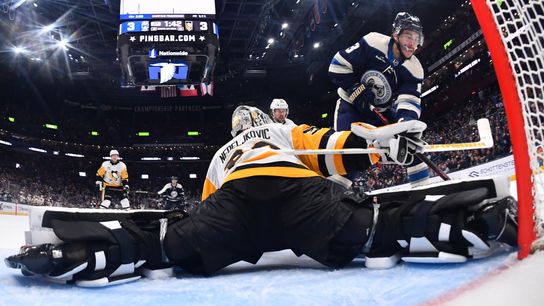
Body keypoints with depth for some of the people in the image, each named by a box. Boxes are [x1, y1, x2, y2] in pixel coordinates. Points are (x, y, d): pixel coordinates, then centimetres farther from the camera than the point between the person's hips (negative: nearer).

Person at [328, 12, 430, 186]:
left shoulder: (414, 70, -10)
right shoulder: (372, 43, -20)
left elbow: (409, 101, -19)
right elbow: (338, 65, -17)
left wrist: (407, 119, -41)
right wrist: (357, 90, -21)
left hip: (382, 111, 4)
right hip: (351, 104, -4)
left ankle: (421, 184, 6)